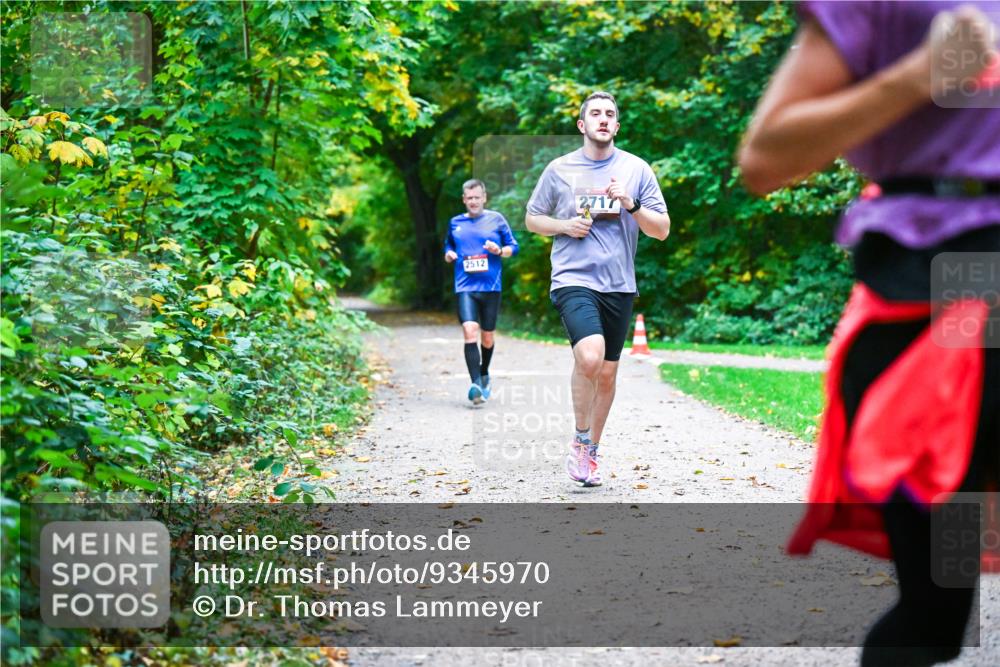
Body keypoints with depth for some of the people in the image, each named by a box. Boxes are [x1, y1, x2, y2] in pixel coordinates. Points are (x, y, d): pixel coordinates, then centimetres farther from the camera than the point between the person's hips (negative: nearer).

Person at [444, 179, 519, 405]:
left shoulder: (496, 219, 5)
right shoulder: (455, 223, 11)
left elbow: (514, 247, 9)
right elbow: (448, 245, 26)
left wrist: (499, 251, -11)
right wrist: (448, 255, 3)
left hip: (491, 286, 0)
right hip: (465, 286, 0)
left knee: (487, 336, 11)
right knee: (470, 332, -19)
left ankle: (484, 374, 38)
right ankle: (476, 384, -25)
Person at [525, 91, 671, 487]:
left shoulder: (637, 170, 7)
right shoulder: (559, 169, 5)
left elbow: (662, 230, 7)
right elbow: (532, 219, 14)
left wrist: (631, 204, -10)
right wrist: (565, 225, -5)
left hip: (619, 286, 3)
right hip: (573, 280, -3)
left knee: (607, 373, 8)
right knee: (589, 357, -25)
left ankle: (592, 452, 25)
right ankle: (580, 441, -5)